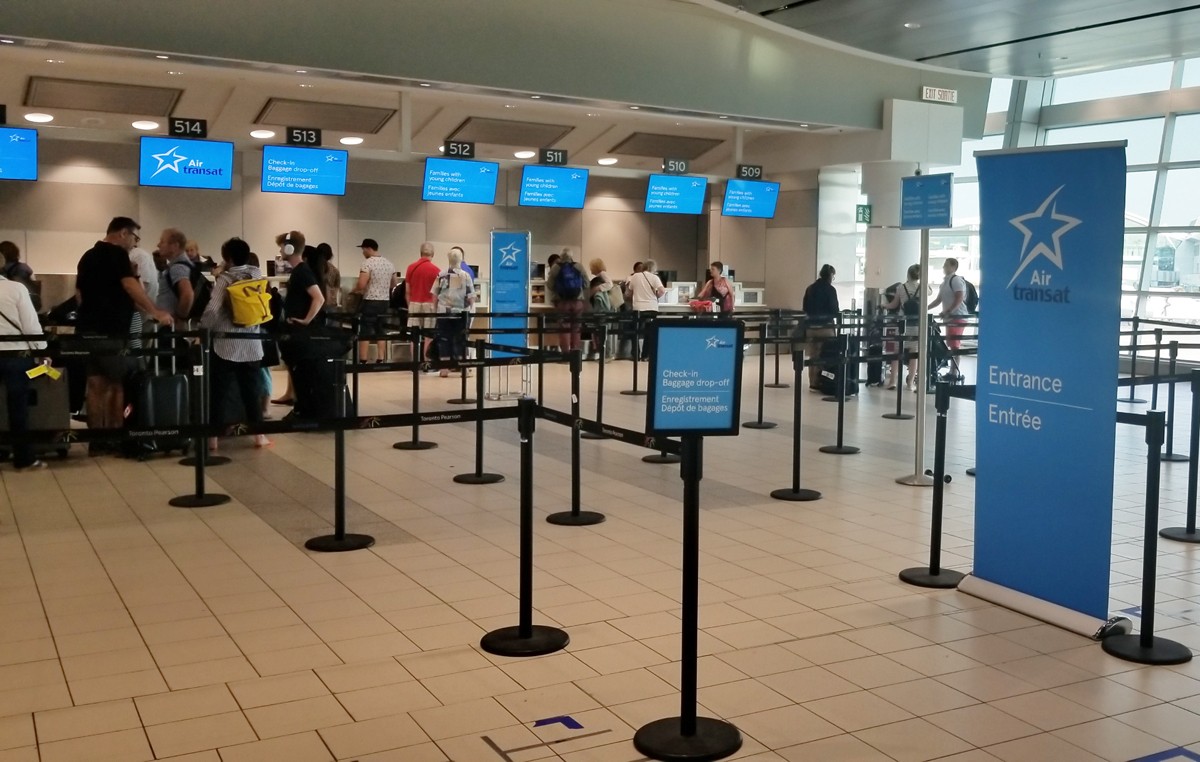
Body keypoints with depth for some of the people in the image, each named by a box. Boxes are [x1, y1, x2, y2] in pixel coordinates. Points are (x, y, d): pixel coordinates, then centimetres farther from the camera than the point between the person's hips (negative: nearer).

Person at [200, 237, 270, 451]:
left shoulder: (225, 279, -9)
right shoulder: (258, 275, 3)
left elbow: (212, 310, -17)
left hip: (226, 344, -4)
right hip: (251, 344, 4)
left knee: (219, 391, 2)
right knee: (252, 390, 10)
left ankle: (213, 438, 3)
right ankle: (259, 435, 13)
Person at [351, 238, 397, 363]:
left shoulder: (367, 263, -12)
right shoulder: (389, 263, 10)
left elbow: (361, 285, -19)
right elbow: (394, 284, 17)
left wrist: (353, 291, 0)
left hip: (370, 301, -7)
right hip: (385, 301, 7)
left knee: (365, 333, -2)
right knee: (380, 332, 11)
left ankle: (363, 362, -3)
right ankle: (380, 361, 9)